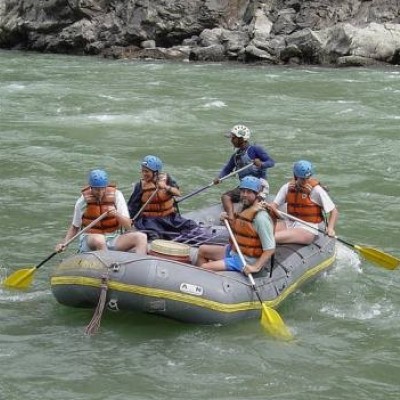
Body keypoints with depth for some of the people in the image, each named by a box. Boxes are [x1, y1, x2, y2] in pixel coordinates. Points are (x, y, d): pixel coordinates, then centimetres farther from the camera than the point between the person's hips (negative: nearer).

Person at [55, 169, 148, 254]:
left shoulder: (116, 195, 1)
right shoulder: (83, 200, 0)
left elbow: (128, 226, -3)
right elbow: (74, 227, 12)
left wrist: (117, 215, -23)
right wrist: (64, 243, -3)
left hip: (113, 241, 2)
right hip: (89, 241, -2)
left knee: (141, 237, -22)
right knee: (98, 239, -39)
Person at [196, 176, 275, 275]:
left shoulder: (261, 217, -24)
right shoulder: (244, 208, 5)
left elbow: (270, 249, -25)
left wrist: (255, 267, -32)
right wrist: (228, 220, 3)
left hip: (246, 262, -10)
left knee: (205, 268, -16)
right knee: (203, 250, 18)